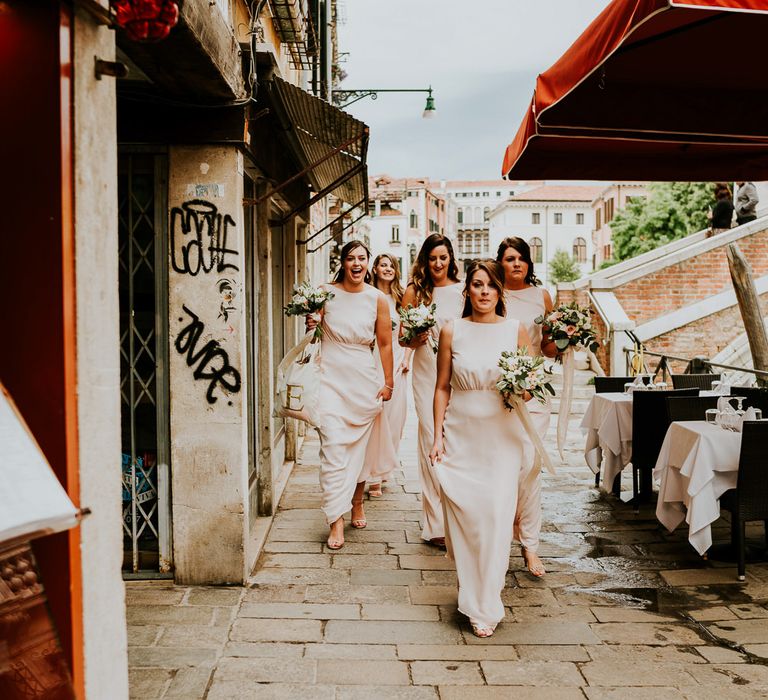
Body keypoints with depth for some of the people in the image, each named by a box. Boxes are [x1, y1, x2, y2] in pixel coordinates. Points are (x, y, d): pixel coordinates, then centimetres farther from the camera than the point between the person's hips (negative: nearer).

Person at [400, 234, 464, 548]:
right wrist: (415, 340, -13)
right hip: (427, 373, -1)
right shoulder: (415, 291, 5)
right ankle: (437, 522, 3)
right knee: (432, 442, -4)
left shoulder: (463, 290, 6)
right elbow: (401, 337, 8)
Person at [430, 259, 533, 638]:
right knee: (462, 512, 0)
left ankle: (486, 605, 7)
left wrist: (525, 392, -12)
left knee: (497, 513, -5)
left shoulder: (516, 330, 2)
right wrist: (438, 436, 1)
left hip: (502, 434, 0)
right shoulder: (451, 331, 2)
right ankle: (471, 589, 22)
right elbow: (442, 387, 5)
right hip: (461, 433, 1)